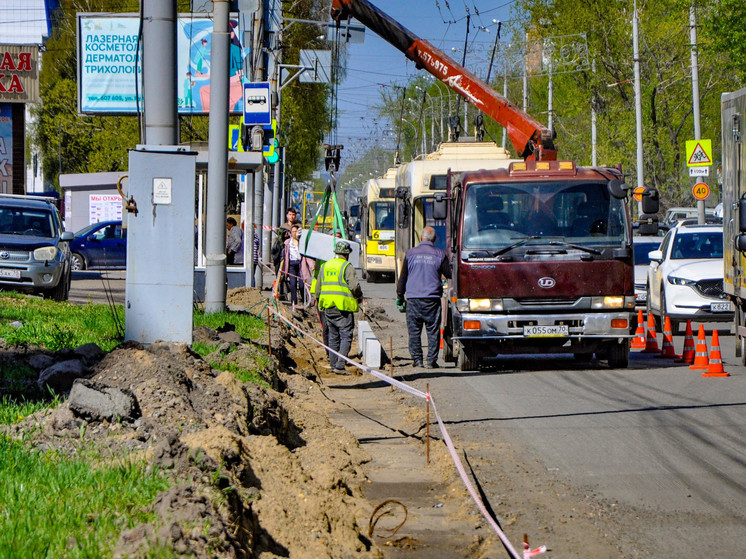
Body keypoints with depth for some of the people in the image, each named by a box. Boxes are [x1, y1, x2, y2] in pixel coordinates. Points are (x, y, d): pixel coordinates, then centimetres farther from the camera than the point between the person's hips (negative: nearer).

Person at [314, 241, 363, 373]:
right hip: (343, 306, -6)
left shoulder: (325, 266, 13)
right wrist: (359, 297, 2)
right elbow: (354, 286, -16)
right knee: (346, 336, -4)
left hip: (328, 307, 6)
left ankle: (333, 364, 15)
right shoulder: (347, 267, -7)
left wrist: (320, 302, 26)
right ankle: (340, 365, -14)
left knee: (333, 336, 14)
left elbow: (318, 288, 15)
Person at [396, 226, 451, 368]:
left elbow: (402, 277, 7)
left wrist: (400, 297, 16)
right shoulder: (439, 254, 0)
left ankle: (417, 360, 5)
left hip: (413, 298, 1)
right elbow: (449, 275, 7)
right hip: (432, 298, -1)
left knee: (414, 330, 6)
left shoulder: (410, 254, 3)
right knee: (433, 331, 3)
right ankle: (431, 361, 0)